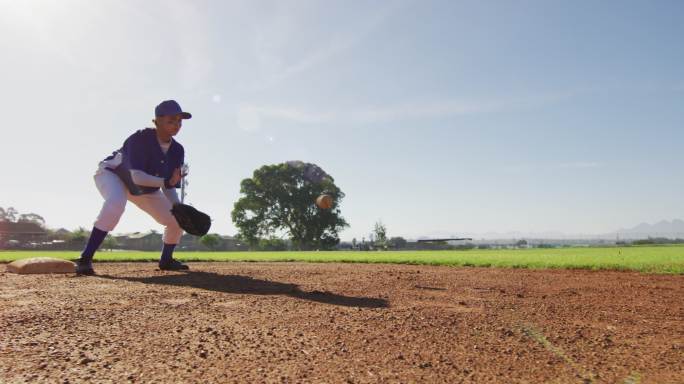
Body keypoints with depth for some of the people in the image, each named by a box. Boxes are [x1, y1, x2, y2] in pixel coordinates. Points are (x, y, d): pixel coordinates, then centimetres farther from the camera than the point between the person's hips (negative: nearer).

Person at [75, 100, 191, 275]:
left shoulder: (177, 150, -14)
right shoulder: (141, 138, -32)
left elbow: (169, 187, -11)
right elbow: (137, 177, -38)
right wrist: (165, 182, -38)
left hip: (145, 188, 6)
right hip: (111, 174, -6)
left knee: (177, 219, -2)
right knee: (116, 202, -41)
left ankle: (166, 260, 22)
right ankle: (85, 259, -33)